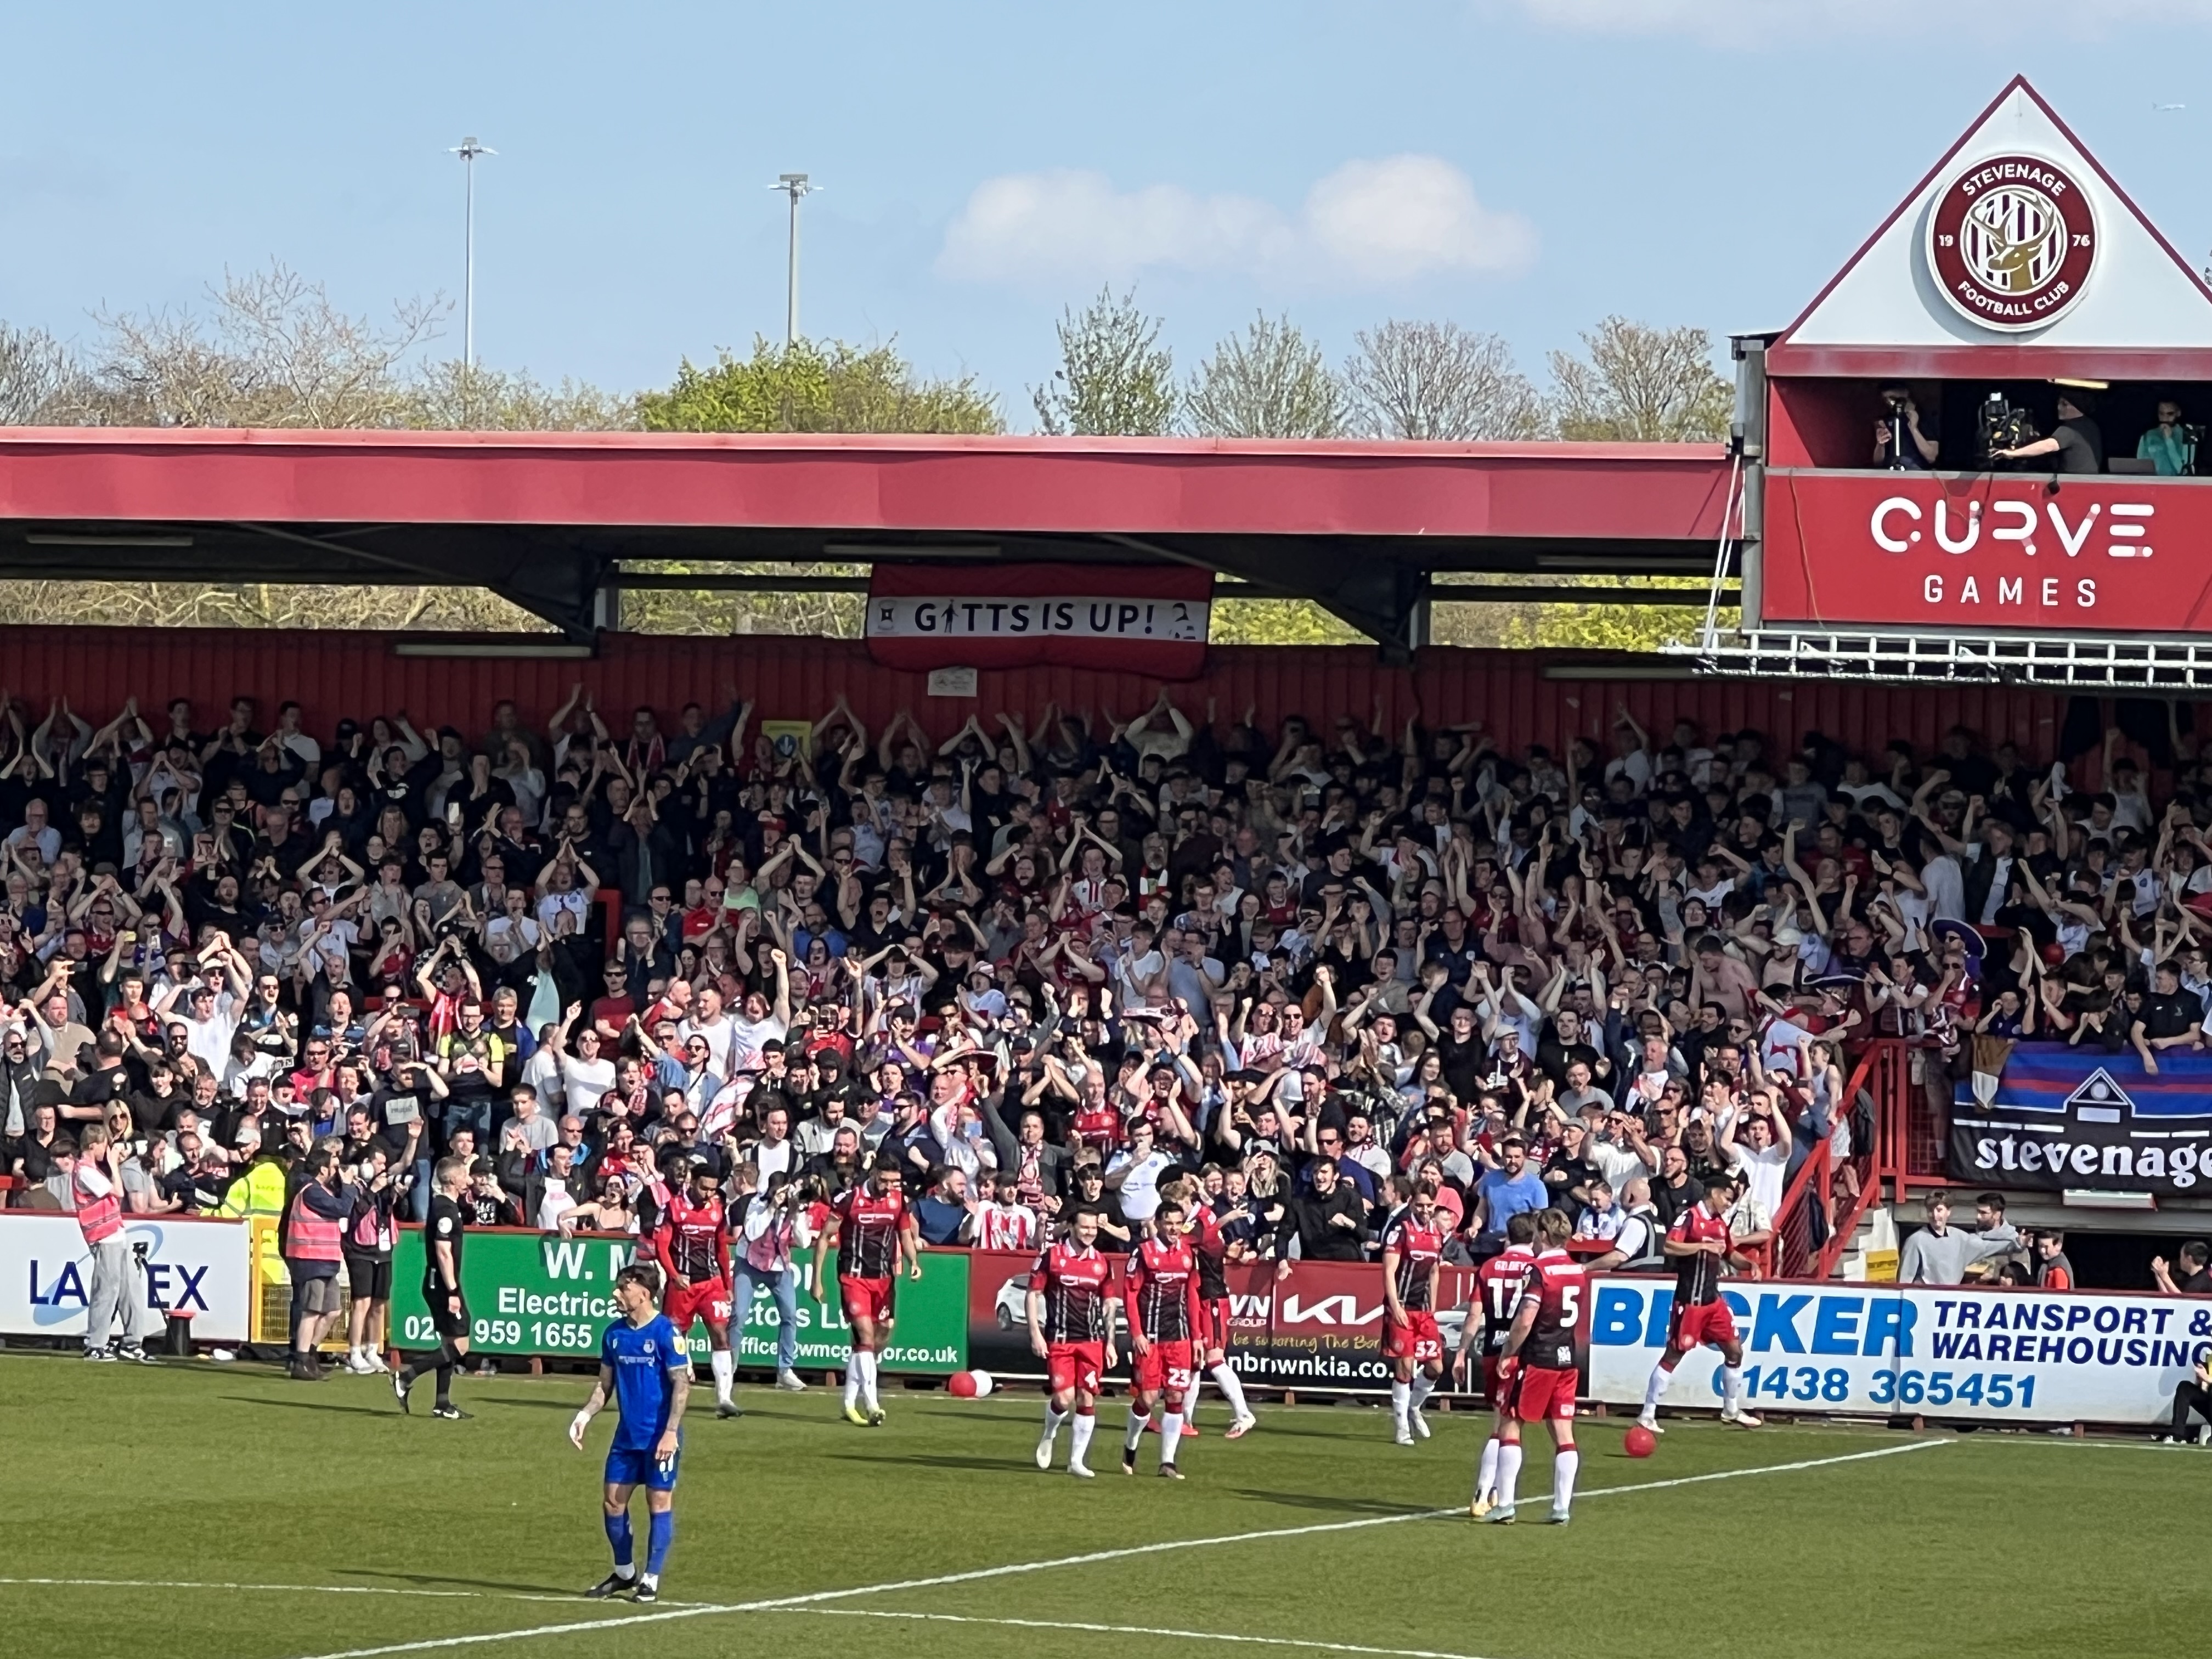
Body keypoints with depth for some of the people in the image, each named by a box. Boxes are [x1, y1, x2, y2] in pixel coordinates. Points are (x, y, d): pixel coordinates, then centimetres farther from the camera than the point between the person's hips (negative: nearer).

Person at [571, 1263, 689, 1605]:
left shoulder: (666, 1332, -12)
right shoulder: (615, 1334, 7)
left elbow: (681, 1384, -12)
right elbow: (605, 1384, 15)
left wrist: (671, 1432, -18)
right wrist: (584, 1416, 1)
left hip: (659, 1437, -6)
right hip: (626, 1435, 7)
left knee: (659, 1501, -1)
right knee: (612, 1500, 7)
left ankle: (651, 1580, 7)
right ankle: (624, 1573, 23)